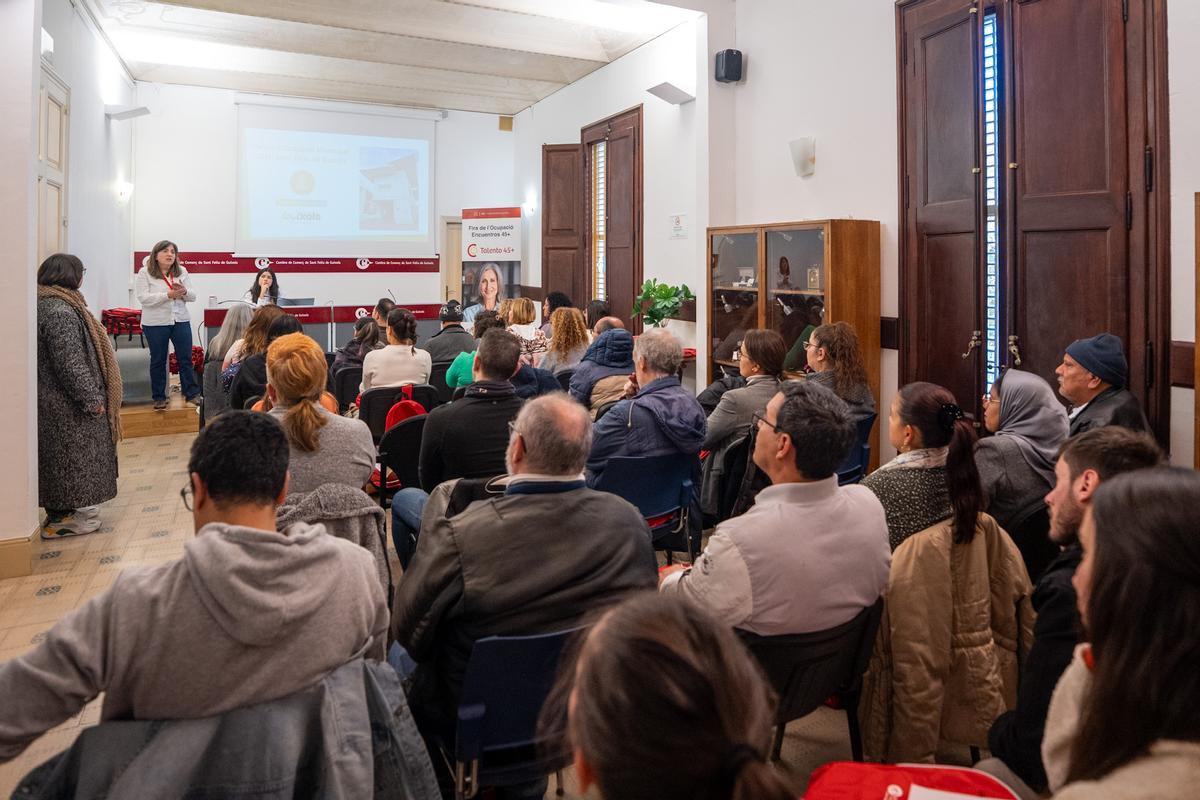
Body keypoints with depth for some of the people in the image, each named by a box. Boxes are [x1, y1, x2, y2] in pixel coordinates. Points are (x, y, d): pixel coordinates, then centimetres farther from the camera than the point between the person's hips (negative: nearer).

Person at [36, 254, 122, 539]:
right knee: (71, 457, 1)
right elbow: (70, 362, -24)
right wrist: (92, 398, -17)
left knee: (59, 457, 17)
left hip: (52, 402, 10)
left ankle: (59, 512, 27)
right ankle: (62, 518, 10)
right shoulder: (60, 312, -22)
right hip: (68, 407, -10)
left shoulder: (47, 304, 10)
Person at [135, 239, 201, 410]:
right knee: (158, 361, 7)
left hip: (181, 321, 3)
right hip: (155, 324, -3)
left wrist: (183, 291, -18)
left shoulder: (182, 272, 8)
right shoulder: (144, 273, -4)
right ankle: (159, 398, 16)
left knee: (186, 359, 4)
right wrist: (169, 295, -24)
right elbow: (144, 298, -14)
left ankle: (192, 393, 13)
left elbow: (192, 296, 5)